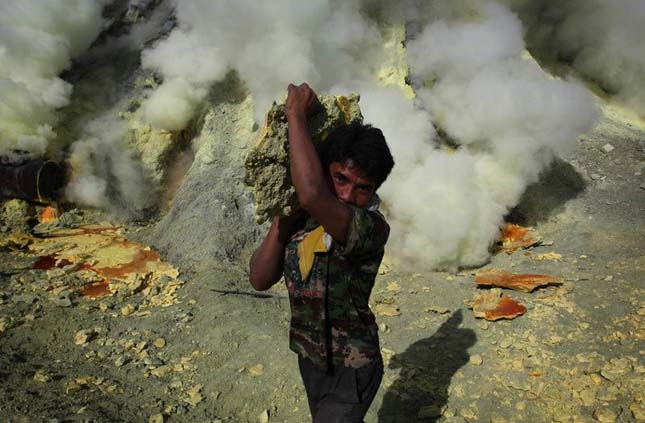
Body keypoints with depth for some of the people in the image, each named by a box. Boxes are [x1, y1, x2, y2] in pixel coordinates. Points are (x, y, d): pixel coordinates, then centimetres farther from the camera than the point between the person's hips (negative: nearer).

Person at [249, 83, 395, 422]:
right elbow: (260, 279, -7)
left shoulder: (372, 228, -29)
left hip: (349, 370, -7)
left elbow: (312, 194, -48)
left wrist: (297, 115, -36)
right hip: (309, 359, 7)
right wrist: (280, 224, -19)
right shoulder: (301, 219, -8)